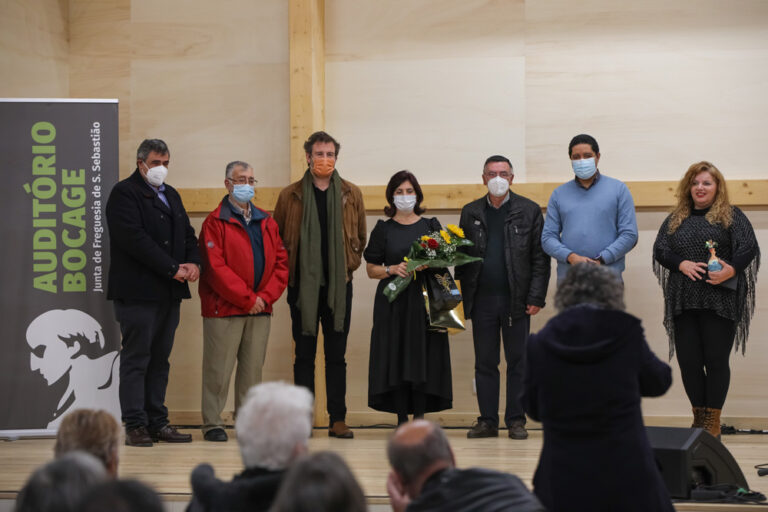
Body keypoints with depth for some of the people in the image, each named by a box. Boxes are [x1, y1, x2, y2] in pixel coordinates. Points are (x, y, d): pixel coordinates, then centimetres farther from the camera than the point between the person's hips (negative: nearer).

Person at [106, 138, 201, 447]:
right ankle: (135, 426, -3)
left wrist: (194, 263, -2)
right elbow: (135, 239, -16)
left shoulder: (171, 195, 21)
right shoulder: (124, 193, -5)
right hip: (138, 292, -7)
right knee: (136, 360, -5)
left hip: (169, 293, 8)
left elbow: (187, 234, 20)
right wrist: (173, 268, -16)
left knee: (160, 360, 9)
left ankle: (158, 423, 12)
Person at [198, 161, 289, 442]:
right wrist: (247, 299, -12)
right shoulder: (215, 223, -2)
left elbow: (281, 263, 11)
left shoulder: (266, 223, 15)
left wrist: (265, 297, -4)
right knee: (219, 369, -3)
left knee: (252, 368, 8)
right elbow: (216, 268, -11)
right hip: (224, 309, -5)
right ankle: (212, 423, 4)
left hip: (260, 309, 5)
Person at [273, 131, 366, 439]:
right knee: (304, 355, 2)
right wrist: (289, 271, 5)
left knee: (336, 354, 3)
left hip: (339, 285, 1)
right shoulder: (290, 196, 4)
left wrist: (350, 266, 9)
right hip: (303, 285, -1)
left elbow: (360, 237, 17)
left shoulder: (351, 195, 7)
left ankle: (338, 420, 6)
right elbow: (276, 239, 11)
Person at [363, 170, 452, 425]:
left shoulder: (431, 226, 10)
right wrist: (392, 269, -11)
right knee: (397, 358, -5)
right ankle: (402, 419, -1)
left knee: (423, 358, -4)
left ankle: (420, 418, 0)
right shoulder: (383, 230, 8)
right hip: (394, 303, 0)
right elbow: (371, 269, 8)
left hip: (424, 300, 1)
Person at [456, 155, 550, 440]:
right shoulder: (470, 213, 11)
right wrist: (462, 294, -1)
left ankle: (516, 420, 9)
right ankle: (487, 421, 10)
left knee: (518, 362, 2)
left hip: (516, 300, -2)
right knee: (484, 363, 5)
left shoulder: (529, 211, 4)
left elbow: (540, 258, 1)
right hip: (482, 300, 2)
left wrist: (536, 297, -6)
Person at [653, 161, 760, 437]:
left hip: (720, 301, -3)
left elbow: (749, 247, -3)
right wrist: (682, 264, -11)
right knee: (688, 361, 1)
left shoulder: (732, 216, 7)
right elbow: (660, 249, 8)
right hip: (684, 301, 3)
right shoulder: (675, 219, 17)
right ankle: (698, 416, 14)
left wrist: (732, 269, -21)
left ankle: (713, 420, 5)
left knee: (716, 360, -4)